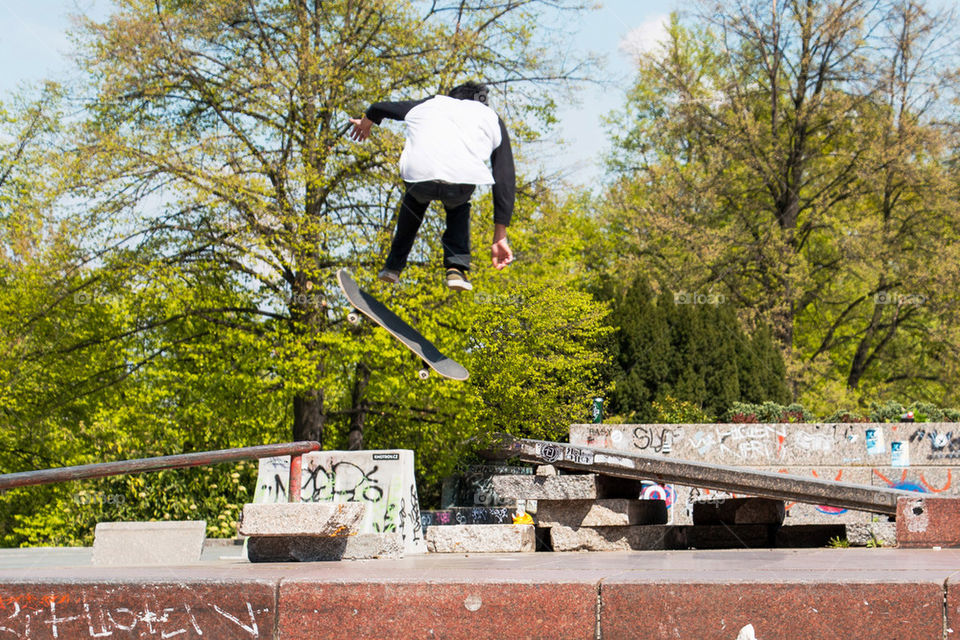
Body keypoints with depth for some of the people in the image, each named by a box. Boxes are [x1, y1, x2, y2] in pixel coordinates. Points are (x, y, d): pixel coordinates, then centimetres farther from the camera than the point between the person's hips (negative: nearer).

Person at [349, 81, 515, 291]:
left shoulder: (429, 104, 34)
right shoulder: (492, 118, 29)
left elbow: (378, 108, 47)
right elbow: (505, 179, 22)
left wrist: (365, 123, 71)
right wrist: (500, 237, 21)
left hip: (419, 174, 1)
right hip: (463, 179, -1)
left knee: (416, 198, 38)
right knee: (458, 206, 36)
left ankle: (394, 265, 36)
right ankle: (457, 268, 17)